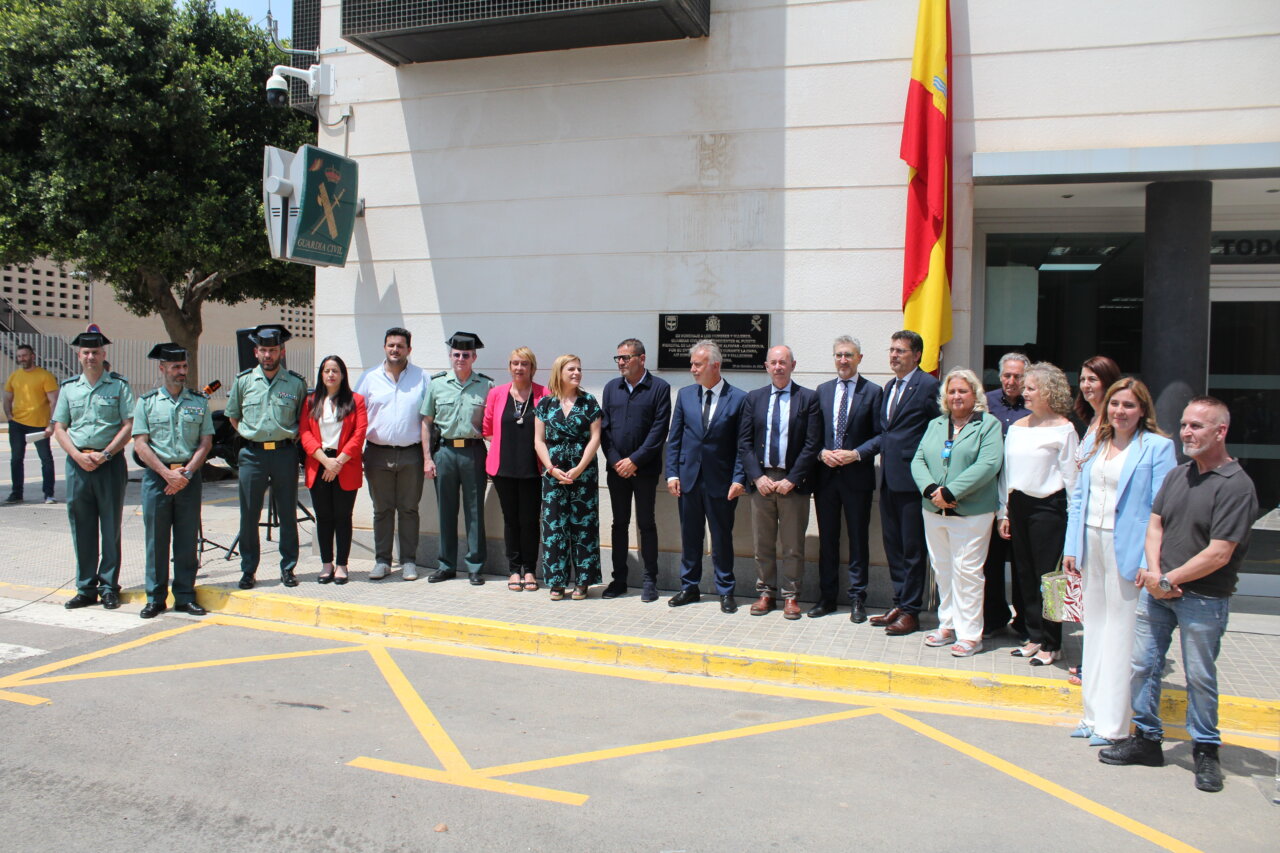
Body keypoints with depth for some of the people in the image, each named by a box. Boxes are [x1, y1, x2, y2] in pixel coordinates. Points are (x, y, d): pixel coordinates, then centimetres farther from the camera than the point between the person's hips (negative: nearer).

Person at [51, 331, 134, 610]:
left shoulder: (118, 385, 2)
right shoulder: (68, 387, 11)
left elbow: (128, 426, -3)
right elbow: (59, 427, 10)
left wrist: (104, 454, -13)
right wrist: (78, 455, -6)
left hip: (110, 463, -3)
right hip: (77, 463, 3)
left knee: (111, 527, 2)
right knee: (81, 528, 7)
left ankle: (109, 587, 9)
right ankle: (86, 588, 15)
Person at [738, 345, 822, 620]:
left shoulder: (808, 398, 0)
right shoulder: (754, 398, 9)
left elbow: (812, 444, -5)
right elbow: (744, 442, 6)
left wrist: (792, 479, -12)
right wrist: (757, 477, -7)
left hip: (793, 482, -2)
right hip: (761, 480, 3)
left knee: (793, 545, 5)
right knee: (763, 543, 9)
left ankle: (791, 596, 15)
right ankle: (765, 592, 20)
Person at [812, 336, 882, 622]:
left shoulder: (873, 392, -1)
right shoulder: (822, 390, 10)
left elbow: (880, 435, -4)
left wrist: (856, 454, -16)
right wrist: (821, 453, -7)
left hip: (857, 476, -3)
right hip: (826, 474, 3)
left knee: (858, 539, 4)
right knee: (827, 538, 10)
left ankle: (857, 599, 14)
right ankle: (827, 597, 19)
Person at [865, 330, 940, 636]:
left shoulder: (928, 386, -10)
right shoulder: (889, 387, 16)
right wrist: (879, 446, 4)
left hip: (912, 480, -8)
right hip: (889, 479, 8)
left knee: (912, 548, 1)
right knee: (893, 545, 14)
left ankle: (910, 611, 10)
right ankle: (900, 604, 25)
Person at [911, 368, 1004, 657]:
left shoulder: (988, 425, -2)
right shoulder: (936, 425, 15)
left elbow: (988, 465, -14)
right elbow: (918, 460, 7)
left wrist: (950, 492, -19)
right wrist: (931, 489, -13)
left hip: (970, 513, -5)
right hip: (934, 511, 5)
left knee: (966, 571, -3)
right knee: (942, 569, 11)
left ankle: (970, 634, 5)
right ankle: (947, 626, 22)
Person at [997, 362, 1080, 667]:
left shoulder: (1062, 429, -5)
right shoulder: (1016, 427, 12)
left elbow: (1071, 476, -6)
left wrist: (1073, 516, -9)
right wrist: (1004, 512, 11)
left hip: (1047, 507, -6)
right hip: (1018, 505, 6)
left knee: (1046, 575, -2)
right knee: (1024, 574, 10)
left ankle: (1051, 644, 8)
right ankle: (1034, 636, 21)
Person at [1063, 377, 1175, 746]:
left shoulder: (1157, 447, -6)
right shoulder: (1095, 444, 11)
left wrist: (1150, 562, -15)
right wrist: (1071, 547, 7)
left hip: (1127, 549, -6)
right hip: (1091, 544, 6)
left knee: (1121, 632, -1)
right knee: (1094, 628, 12)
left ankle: (1113, 723, 8)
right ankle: (1094, 714, 23)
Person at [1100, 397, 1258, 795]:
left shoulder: (1236, 486, -14)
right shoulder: (1177, 475, 8)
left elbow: (1218, 554, -18)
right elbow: (1155, 526, 7)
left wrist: (1169, 580, -12)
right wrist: (1154, 573, -8)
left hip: (1204, 600, -6)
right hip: (1157, 589, 6)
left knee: (1200, 678, 6)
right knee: (1143, 665, 10)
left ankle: (1206, 751, 24)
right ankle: (1147, 739, 24)